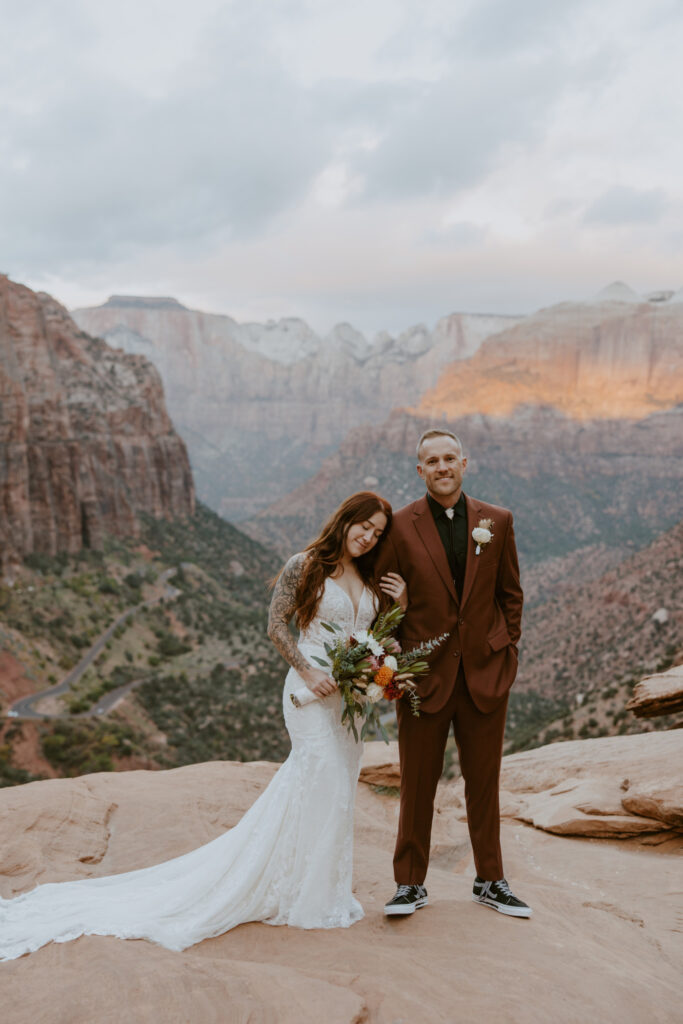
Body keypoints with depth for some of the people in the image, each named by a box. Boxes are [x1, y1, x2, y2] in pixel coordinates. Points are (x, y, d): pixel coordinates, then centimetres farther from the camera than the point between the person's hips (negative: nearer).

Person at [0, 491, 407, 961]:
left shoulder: (370, 578, 11)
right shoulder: (304, 566, -8)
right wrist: (308, 671, -18)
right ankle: (312, 897, 12)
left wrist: (399, 604, -1)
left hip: (355, 694, 7)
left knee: (337, 786, 12)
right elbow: (277, 625, -9)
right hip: (315, 689, -7)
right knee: (324, 785, -5)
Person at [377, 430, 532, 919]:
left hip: (486, 672, 2)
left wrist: (508, 651, 5)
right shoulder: (400, 526, -5)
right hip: (424, 672, -2)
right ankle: (411, 884, 23)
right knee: (417, 784, 7)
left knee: (484, 782, 14)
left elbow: (511, 593, 10)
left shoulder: (497, 521, 2)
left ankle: (490, 882, 30)